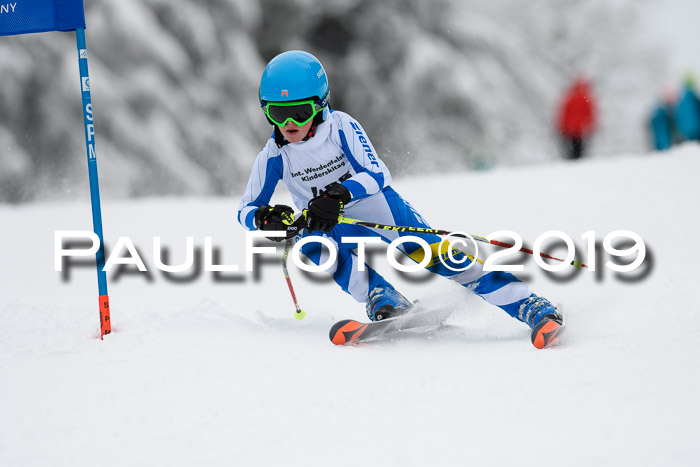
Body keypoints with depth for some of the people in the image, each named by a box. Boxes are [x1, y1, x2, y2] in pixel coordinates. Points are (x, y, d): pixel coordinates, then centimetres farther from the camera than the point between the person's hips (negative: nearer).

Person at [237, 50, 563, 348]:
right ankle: (383, 301, -27)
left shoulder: (342, 127, -19)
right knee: (310, 243, -32)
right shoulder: (273, 156, -13)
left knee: (444, 259, -15)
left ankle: (530, 306, -10)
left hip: (382, 211, -2)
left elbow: (377, 176, -28)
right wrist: (263, 218, -32)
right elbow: (245, 210, -7)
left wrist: (339, 194, -47)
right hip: (338, 230, 2)